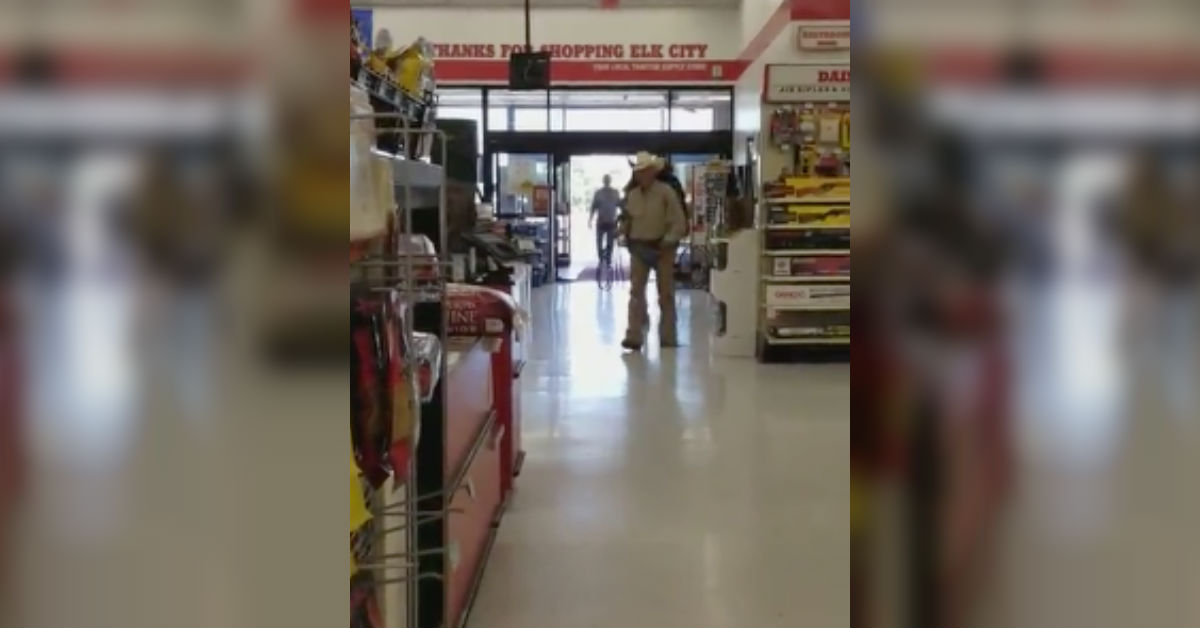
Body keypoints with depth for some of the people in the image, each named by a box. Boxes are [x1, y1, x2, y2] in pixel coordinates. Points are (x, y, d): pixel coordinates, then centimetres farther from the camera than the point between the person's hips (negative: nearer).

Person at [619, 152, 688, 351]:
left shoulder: (666, 192, -10)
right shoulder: (632, 195, 4)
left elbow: (679, 223, -12)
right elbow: (626, 220, 15)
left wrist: (667, 243, -20)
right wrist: (627, 238, -1)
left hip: (662, 248, -3)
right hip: (639, 248, 4)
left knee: (666, 295, 6)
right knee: (636, 292, -3)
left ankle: (667, 338, 14)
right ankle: (634, 336, -3)